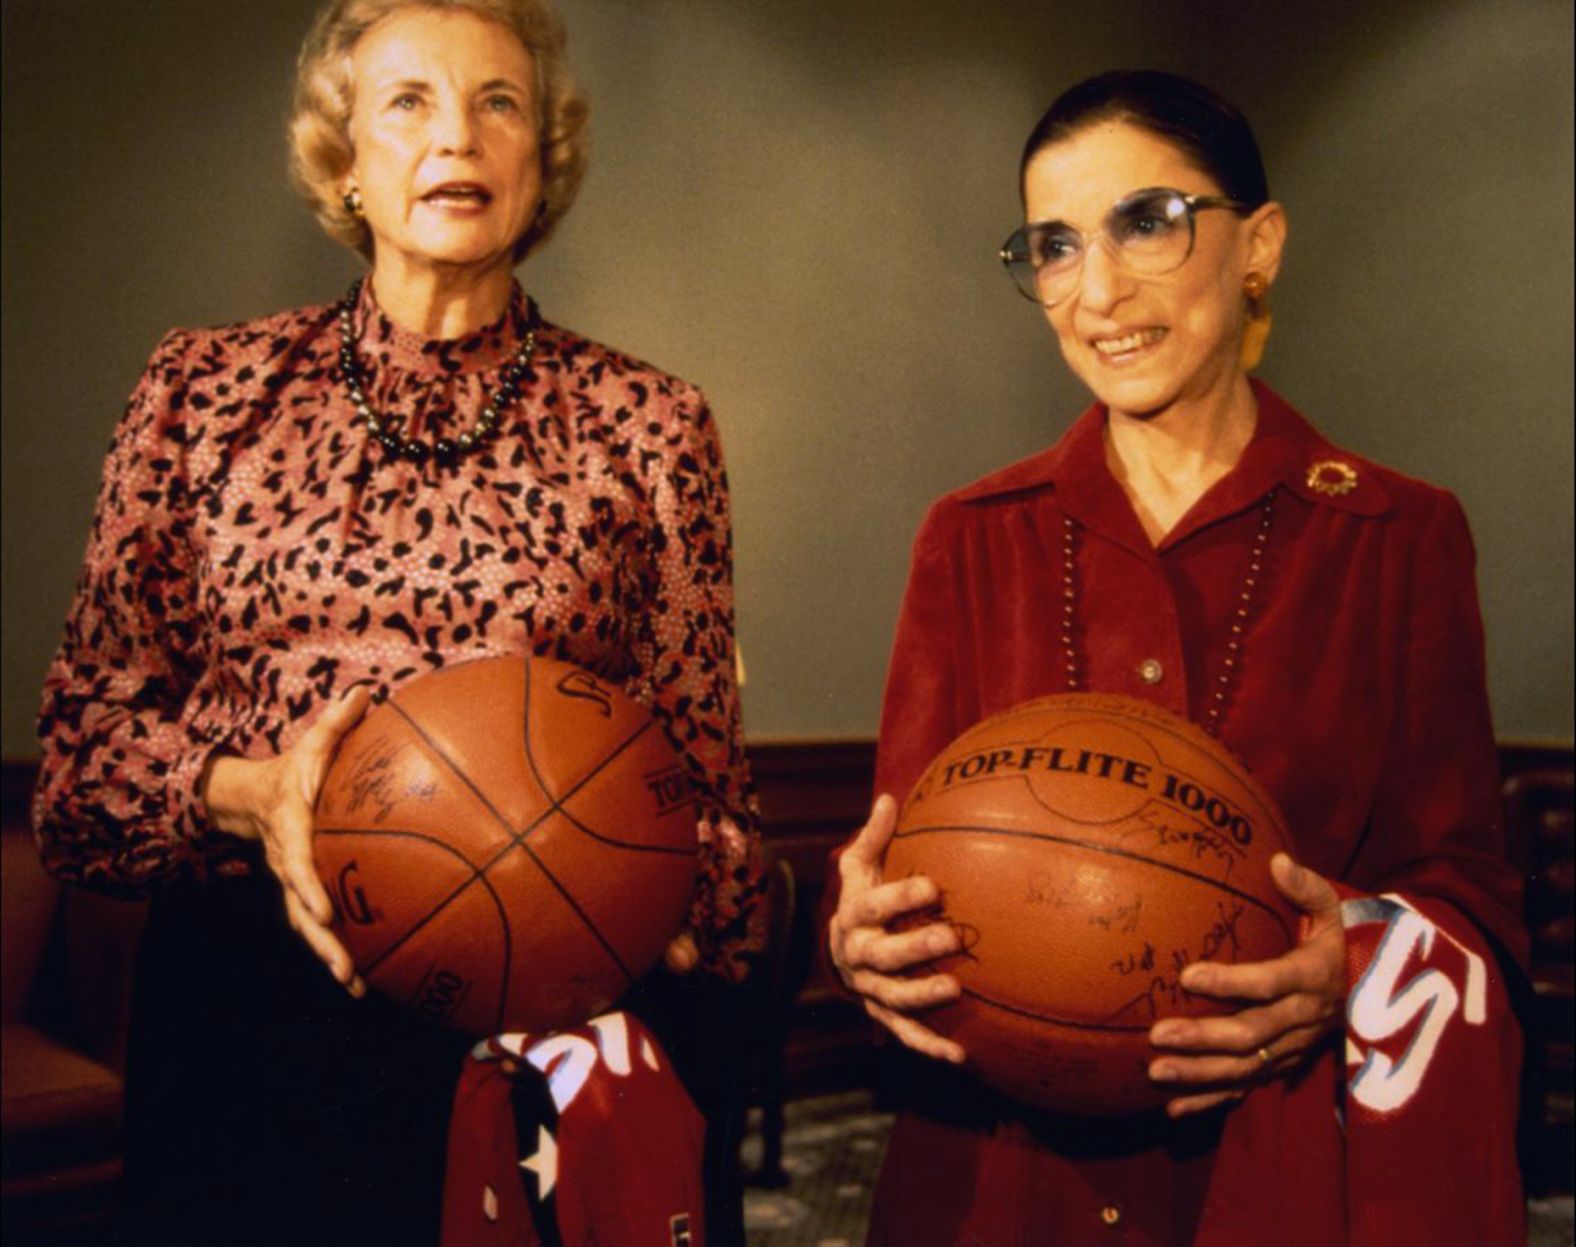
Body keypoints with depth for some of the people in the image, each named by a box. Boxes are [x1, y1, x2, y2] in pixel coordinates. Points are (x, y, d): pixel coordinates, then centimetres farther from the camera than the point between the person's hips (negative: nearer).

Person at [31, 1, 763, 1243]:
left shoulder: (647, 422, 1)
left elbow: (700, 764, 3)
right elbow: (88, 722, 5)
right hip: (247, 1005, 1)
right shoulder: (207, 386, 4)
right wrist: (248, 793, -14)